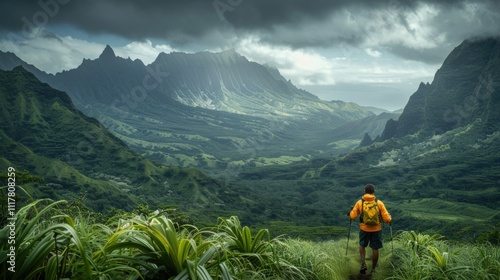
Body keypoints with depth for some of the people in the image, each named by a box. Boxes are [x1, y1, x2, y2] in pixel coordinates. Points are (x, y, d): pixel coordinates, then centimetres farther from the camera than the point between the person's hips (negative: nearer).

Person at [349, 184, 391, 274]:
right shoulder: (379, 203, -9)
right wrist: (390, 218, 13)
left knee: (362, 245, 23)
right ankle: (373, 269, 21)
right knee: (375, 249, 12)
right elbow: (387, 219, -10)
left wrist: (350, 212, 16)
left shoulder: (359, 202, -8)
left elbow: (352, 216, -5)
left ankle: (363, 264, 6)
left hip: (364, 229, 1)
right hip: (376, 229, 0)